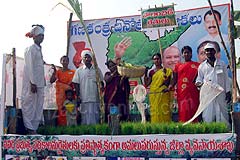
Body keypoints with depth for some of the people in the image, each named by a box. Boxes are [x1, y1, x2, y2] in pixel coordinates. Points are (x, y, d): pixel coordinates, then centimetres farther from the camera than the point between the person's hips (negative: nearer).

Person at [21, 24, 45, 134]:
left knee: (38, 106, 8)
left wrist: (43, 82, 14)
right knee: (30, 105, -3)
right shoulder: (31, 49, -8)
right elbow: (30, 67, -14)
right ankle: (29, 128, 2)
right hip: (32, 82, -9)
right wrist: (33, 83, -18)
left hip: (39, 82, 9)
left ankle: (35, 127, 14)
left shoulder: (39, 49, 17)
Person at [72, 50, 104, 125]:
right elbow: (76, 84, 5)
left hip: (95, 98, 1)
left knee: (95, 116, 3)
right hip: (84, 99, -1)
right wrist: (78, 96, -3)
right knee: (85, 117, 1)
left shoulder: (97, 70, 8)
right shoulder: (79, 70, 6)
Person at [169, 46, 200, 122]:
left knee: (192, 110, -5)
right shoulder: (178, 66, 16)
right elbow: (174, 79, 12)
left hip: (192, 92, -2)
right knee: (182, 111, 0)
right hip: (181, 92, 2)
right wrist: (171, 85, -6)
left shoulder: (196, 65, 9)